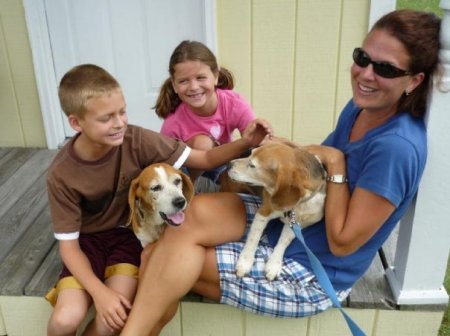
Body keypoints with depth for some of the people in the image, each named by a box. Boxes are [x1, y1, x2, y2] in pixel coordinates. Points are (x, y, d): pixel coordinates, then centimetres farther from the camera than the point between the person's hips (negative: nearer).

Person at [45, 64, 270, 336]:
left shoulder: (137, 140, -20)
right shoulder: (62, 175, -20)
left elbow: (204, 159, -15)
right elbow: (68, 245, -15)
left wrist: (245, 143, -33)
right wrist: (100, 292, -28)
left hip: (130, 232, 0)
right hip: (88, 239, 0)